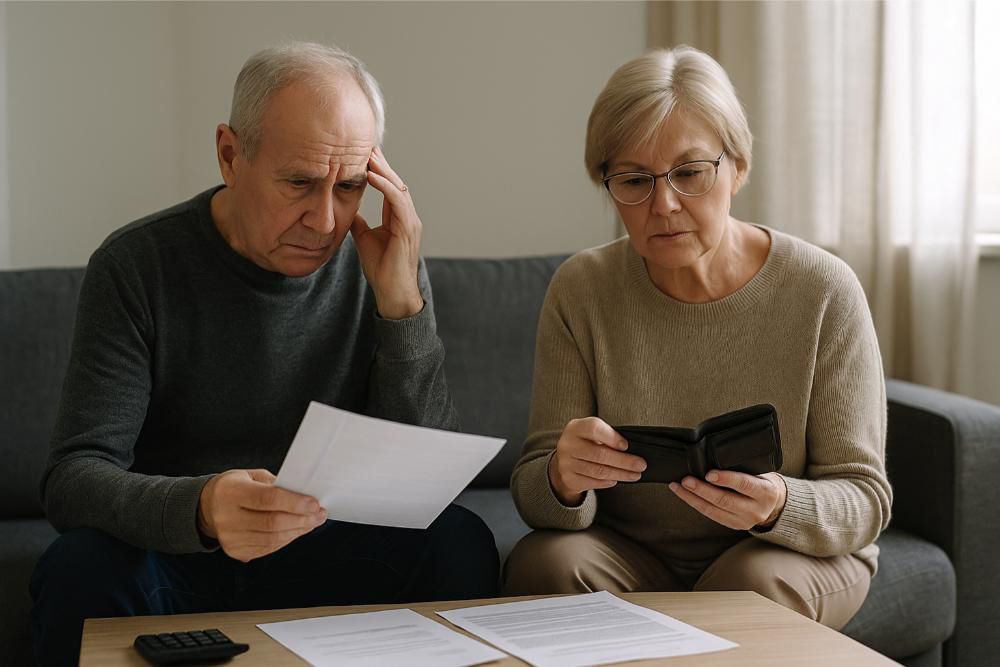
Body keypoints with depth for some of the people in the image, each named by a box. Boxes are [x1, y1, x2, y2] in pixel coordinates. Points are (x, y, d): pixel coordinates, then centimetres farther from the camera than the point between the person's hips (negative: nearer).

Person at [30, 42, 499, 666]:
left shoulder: (383, 266, -4)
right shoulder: (138, 265, -11)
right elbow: (73, 478, -18)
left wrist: (403, 304, -22)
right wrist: (200, 508, -40)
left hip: (327, 556, 2)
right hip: (173, 556, -2)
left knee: (459, 541, -25)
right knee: (81, 564, -33)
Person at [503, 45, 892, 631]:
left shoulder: (825, 292, -15)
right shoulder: (580, 291, -9)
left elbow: (865, 501, -12)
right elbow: (534, 491, -11)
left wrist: (778, 507, -34)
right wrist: (563, 480, -36)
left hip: (796, 557, -2)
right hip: (632, 558, 2)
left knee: (750, 583, -33)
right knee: (545, 561, -27)